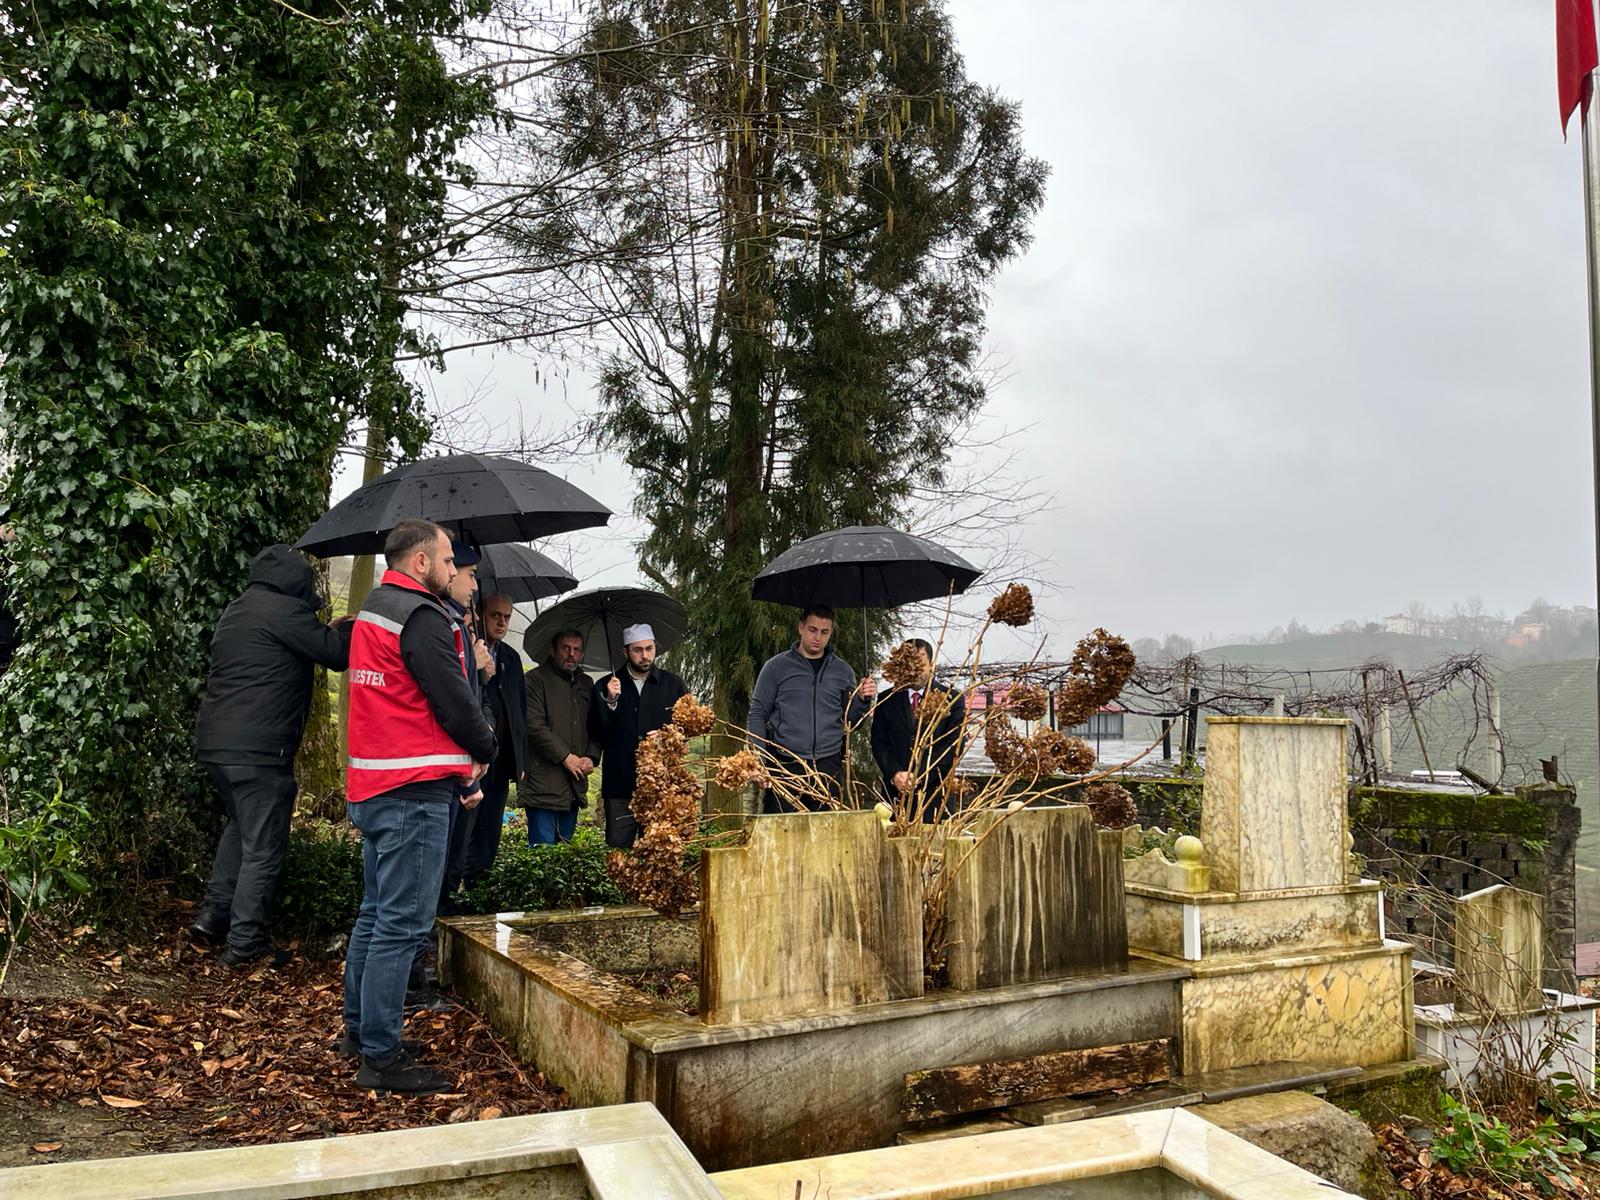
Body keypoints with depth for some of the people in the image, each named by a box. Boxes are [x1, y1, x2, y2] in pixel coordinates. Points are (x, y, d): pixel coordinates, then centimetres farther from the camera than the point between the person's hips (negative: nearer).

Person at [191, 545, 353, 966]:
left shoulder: (234, 612, 19)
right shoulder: (284, 610, -11)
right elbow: (336, 653, -13)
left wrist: (330, 632, 22)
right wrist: (349, 628, 8)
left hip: (214, 743, 9)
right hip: (258, 749, -9)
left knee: (242, 825, 28)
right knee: (263, 846, 1)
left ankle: (213, 914, 27)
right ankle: (245, 942, 5)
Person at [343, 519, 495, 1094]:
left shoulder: (372, 611, 17)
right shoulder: (421, 616, -15)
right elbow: (454, 700, -16)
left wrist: (460, 764, 12)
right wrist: (485, 752, 3)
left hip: (369, 788, 10)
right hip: (414, 793, -10)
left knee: (375, 913, 19)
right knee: (401, 924, -5)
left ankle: (359, 1030, 30)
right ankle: (381, 1058, 1)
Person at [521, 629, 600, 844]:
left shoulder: (586, 684, 18)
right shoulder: (537, 679, -1)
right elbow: (534, 725, -11)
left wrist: (592, 757, 0)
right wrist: (565, 757, -13)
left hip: (575, 785, 6)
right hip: (543, 784, -6)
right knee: (543, 848, -9)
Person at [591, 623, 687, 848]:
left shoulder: (673, 685, 11)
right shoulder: (606, 687, 8)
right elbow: (598, 733, 0)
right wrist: (609, 701, -13)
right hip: (620, 782, 0)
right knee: (617, 846, -3)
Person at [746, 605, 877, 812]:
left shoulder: (843, 670, 12)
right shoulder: (776, 666, 5)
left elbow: (851, 717, 14)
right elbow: (757, 715, 5)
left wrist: (862, 700, -7)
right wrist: (759, 759, -7)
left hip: (829, 765, 2)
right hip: (785, 764, -2)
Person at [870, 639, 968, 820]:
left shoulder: (951, 700, 5)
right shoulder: (887, 701, 12)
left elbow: (954, 746, -3)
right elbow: (879, 743, 7)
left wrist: (919, 776, -11)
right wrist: (895, 774, -11)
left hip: (935, 792, -2)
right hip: (895, 792, 2)